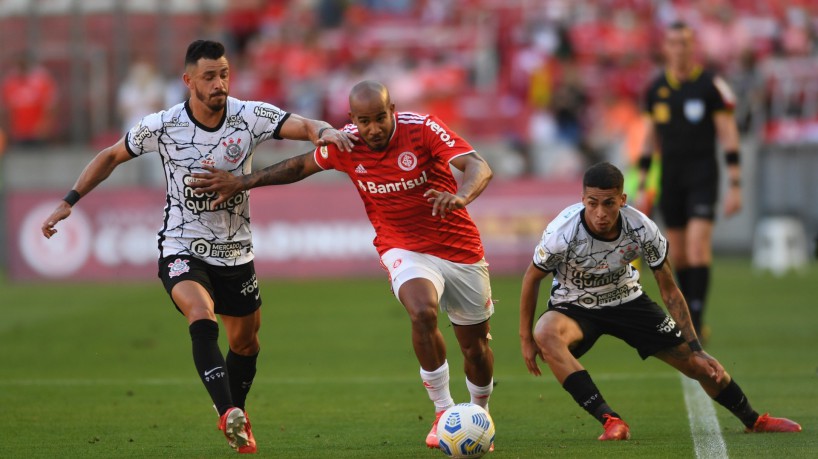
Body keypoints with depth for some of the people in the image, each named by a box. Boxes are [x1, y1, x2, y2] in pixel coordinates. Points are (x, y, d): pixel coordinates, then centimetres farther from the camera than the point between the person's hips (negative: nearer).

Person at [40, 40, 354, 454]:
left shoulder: (249, 117, -11)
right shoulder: (161, 127, -12)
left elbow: (301, 125, -25)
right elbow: (111, 156, 4)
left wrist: (323, 131, -49)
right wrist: (69, 201, 0)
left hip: (235, 252, 3)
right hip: (182, 251, -3)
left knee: (245, 342, 15)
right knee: (202, 318, -30)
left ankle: (235, 415, 41)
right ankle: (229, 414, -40)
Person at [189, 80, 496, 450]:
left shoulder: (424, 129, -19)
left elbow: (479, 168, -30)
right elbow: (301, 166, 10)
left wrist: (461, 196, -52)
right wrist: (243, 183, 6)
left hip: (461, 251, 0)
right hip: (405, 250, 0)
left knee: (476, 347, 9)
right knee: (423, 312, -32)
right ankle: (443, 412, -16)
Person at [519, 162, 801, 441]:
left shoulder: (642, 229, -24)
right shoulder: (562, 233, -31)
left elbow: (669, 291, -11)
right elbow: (532, 278, -11)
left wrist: (696, 351, -12)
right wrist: (525, 338, -10)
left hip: (627, 301, 2)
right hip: (574, 308, -2)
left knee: (699, 365, 1)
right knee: (545, 334, -39)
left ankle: (753, 420, 31)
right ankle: (610, 421, -39)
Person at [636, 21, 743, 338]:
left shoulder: (712, 86, -5)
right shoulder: (655, 90, 8)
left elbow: (729, 136, -5)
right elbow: (650, 140, 14)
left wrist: (735, 185, -9)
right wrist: (642, 187, 11)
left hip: (703, 177, -4)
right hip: (670, 178, 4)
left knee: (698, 245, -17)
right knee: (678, 255, 6)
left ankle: (696, 320, -17)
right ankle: (690, 320, 17)